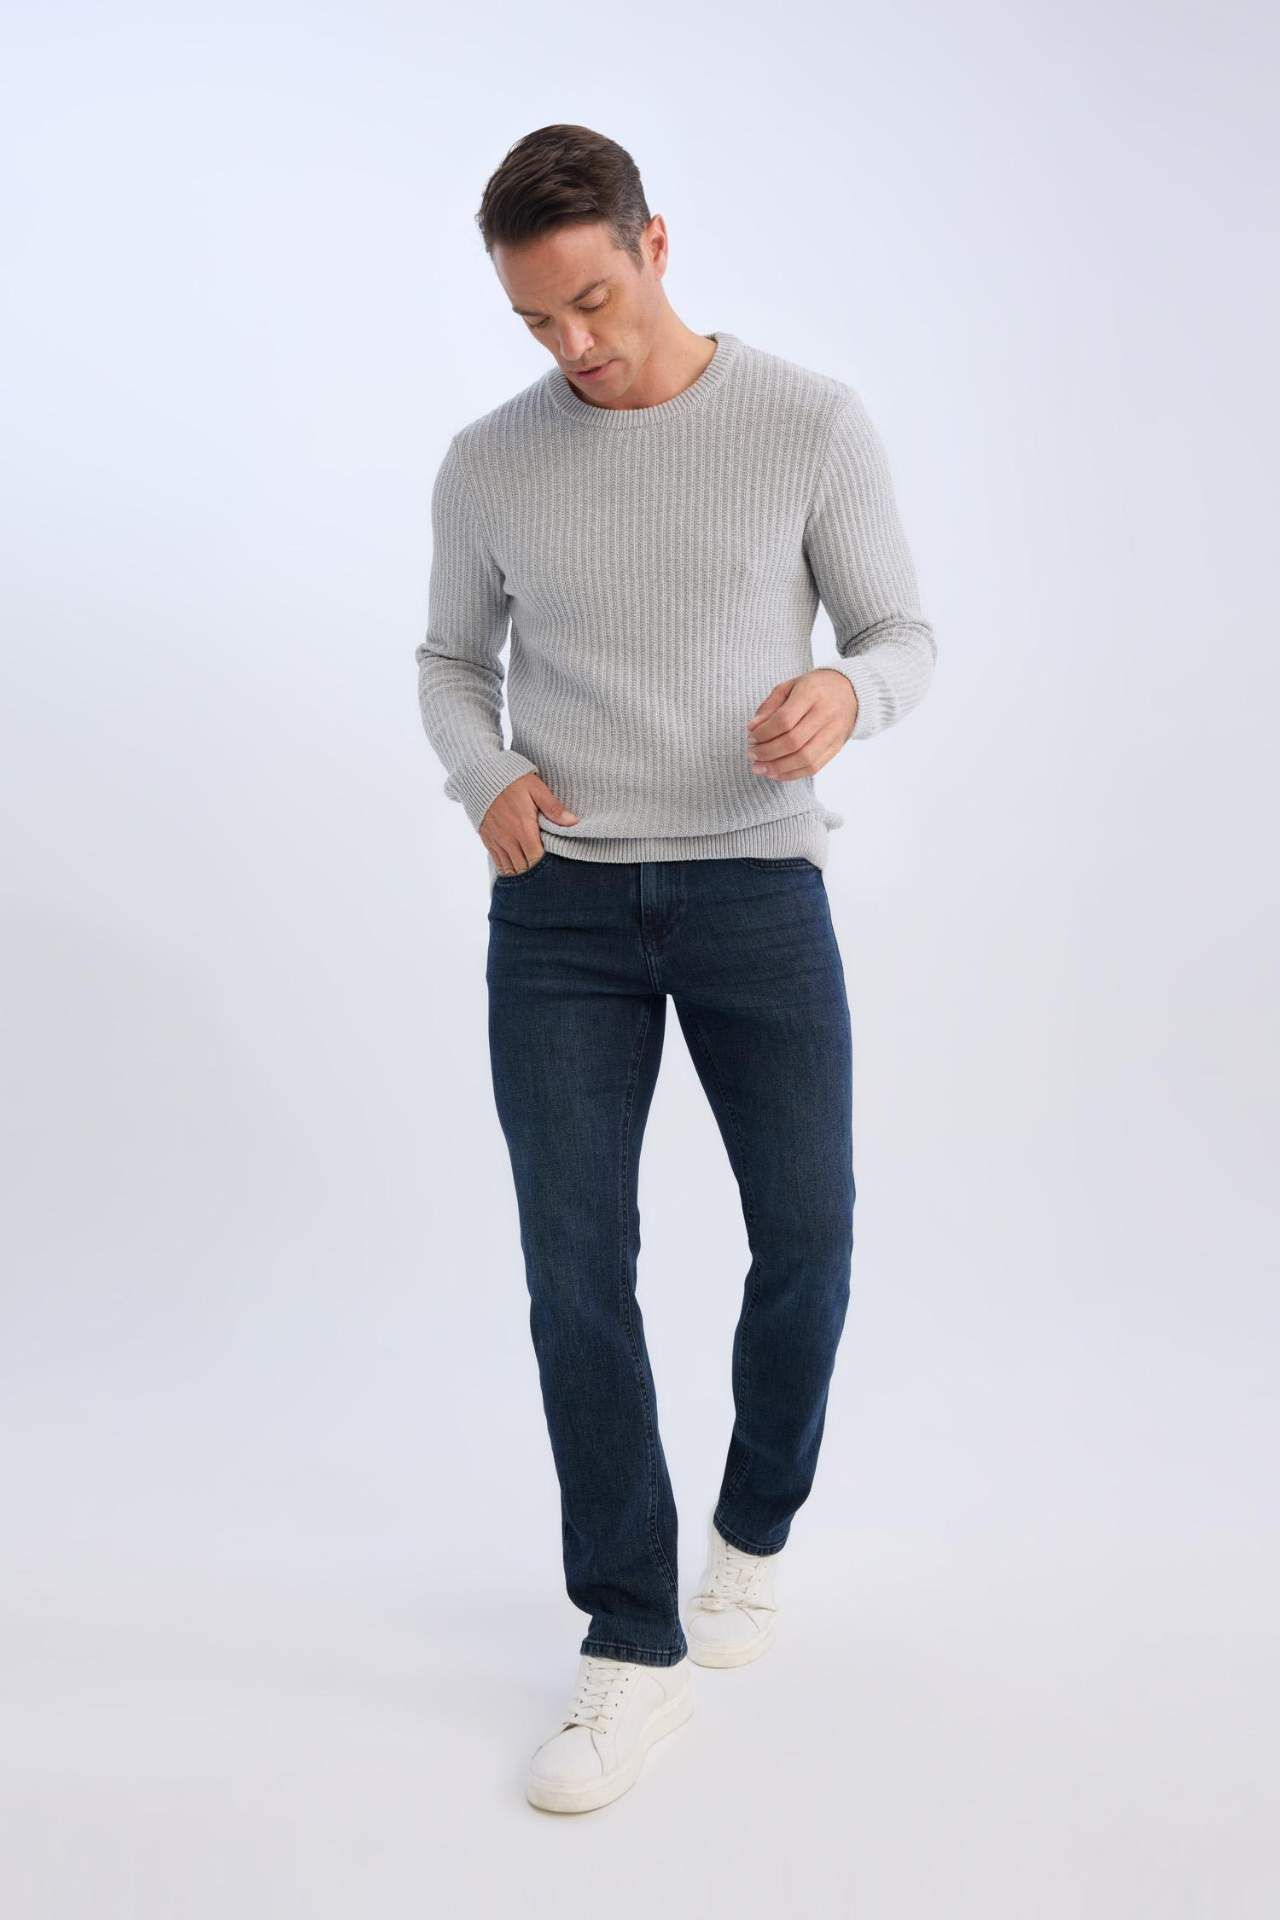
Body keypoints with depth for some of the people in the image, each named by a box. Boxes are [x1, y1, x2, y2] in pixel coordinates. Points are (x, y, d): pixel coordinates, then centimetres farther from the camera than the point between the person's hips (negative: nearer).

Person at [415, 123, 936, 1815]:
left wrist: (847, 696, -24)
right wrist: (484, 779, -6)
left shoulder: (811, 424, -4)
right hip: (561, 909, 1)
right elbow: (451, 658, 16)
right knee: (576, 1263, -4)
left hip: (758, 891, -1)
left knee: (809, 1234, 1)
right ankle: (636, 1644, 9)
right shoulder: (489, 464, 3)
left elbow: (903, 632, 1)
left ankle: (754, 1529, 31)